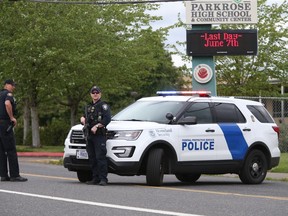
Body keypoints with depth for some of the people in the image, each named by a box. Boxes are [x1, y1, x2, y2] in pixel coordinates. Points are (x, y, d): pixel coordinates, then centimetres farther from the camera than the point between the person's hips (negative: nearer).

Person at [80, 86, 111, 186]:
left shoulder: (103, 106, -1)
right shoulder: (88, 106, 22)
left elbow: (107, 119, -13)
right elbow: (85, 117, 33)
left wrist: (96, 126, -20)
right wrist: (83, 119, 8)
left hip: (99, 135, -8)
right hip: (89, 136, 8)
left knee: (100, 157, -13)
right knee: (92, 158, 8)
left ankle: (103, 179, -16)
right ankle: (95, 178, 12)